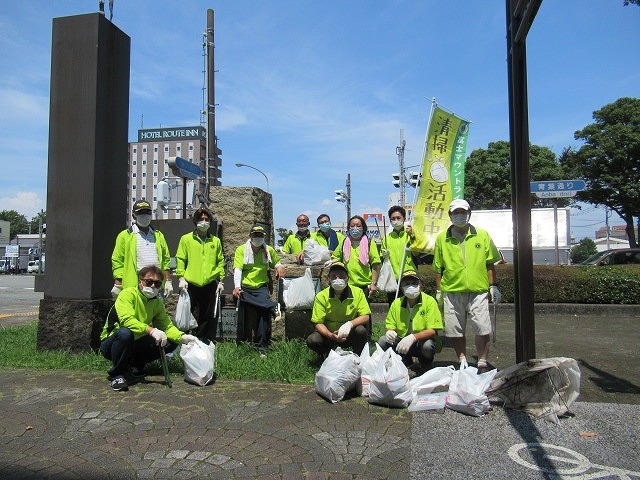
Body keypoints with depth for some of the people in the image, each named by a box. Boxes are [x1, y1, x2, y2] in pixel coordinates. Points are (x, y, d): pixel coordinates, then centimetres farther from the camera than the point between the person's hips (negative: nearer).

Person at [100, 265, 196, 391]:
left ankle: (135, 366, 11)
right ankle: (117, 375, -18)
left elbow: (167, 326, -1)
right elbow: (126, 320, -32)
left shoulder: (157, 303, 2)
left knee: (171, 342, -7)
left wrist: (182, 337, -21)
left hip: (135, 345, 7)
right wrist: (151, 330, -43)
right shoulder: (127, 294, -18)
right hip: (110, 343, -6)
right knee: (125, 333, -40)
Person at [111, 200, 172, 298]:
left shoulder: (159, 236, 17)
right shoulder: (125, 236, 4)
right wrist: (117, 285, -6)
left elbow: (166, 260, 17)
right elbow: (117, 261, 0)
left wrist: (168, 281, 10)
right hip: (133, 287, -4)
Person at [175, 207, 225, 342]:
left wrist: (220, 280, 6)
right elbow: (180, 259, 2)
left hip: (210, 284, 2)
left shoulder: (216, 241, 11)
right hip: (190, 285, -2)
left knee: (209, 317, 6)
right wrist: (181, 278, -6)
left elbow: (220, 261, 12)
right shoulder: (186, 239, 4)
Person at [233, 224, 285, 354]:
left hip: (262, 287, 1)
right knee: (244, 318, 1)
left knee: (264, 313, -15)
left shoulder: (269, 250, 11)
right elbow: (237, 269, -8)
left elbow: (276, 262, 29)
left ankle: (261, 346, -7)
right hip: (245, 288, -1)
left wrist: (279, 267, 3)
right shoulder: (241, 250, 2)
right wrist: (237, 287, -22)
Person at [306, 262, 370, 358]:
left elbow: (366, 317, -12)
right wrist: (330, 335, -31)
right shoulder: (321, 296, -11)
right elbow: (318, 323, -11)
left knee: (361, 330, -32)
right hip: (329, 334, 1)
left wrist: (350, 324, -32)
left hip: (350, 335, -1)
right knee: (312, 340, -26)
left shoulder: (358, 292, -10)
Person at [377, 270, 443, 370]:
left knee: (427, 345, -36)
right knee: (383, 341, -21)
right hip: (402, 341, 3)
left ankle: (426, 367, 2)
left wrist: (412, 337, -34)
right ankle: (405, 362, 9)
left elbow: (433, 331, -19)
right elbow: (389, 326, 4)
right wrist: (389, 332, -22)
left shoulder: (429, 301, -13)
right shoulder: (396, 303, -3)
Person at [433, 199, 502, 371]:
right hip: (451, 292, 1)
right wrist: (439, 291, 9)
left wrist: (493, 286, 5)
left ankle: (482, 363, 12)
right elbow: (438, 268, 10)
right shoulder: (442, 238, 7)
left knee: (482, 329, -3)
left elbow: (489, 264, 10)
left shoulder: (482, 235, 7)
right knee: (455, 331, 7)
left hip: (478, 291, -1)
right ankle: (463, 362, 23)